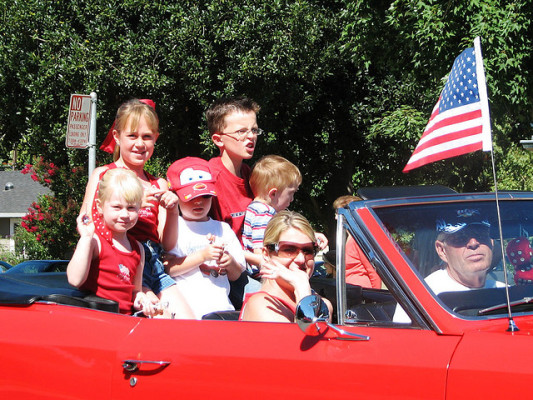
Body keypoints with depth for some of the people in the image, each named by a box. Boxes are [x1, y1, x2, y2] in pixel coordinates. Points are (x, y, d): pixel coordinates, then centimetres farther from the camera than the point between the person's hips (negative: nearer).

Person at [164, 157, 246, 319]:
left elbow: (236, 275, 21)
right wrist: (202, 256, -11)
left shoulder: (223, 229, 22)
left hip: (221, 307, 4)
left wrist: (230, 263, -1)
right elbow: (167, 268, -6)